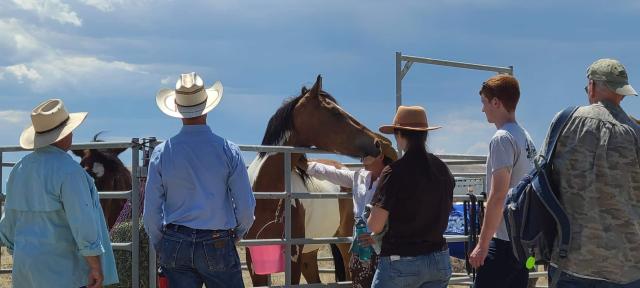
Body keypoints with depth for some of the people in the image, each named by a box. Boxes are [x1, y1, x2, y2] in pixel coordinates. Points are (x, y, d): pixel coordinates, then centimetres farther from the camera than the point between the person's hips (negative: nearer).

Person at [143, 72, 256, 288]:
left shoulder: (161, 153, -3)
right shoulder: (228, 151, -7)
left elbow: (151, 211, 0)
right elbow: (246, 206, -4)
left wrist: (160, 247, 14)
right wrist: (237, 234, 15)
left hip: (175, 246, 2)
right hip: (217, 245, -2)